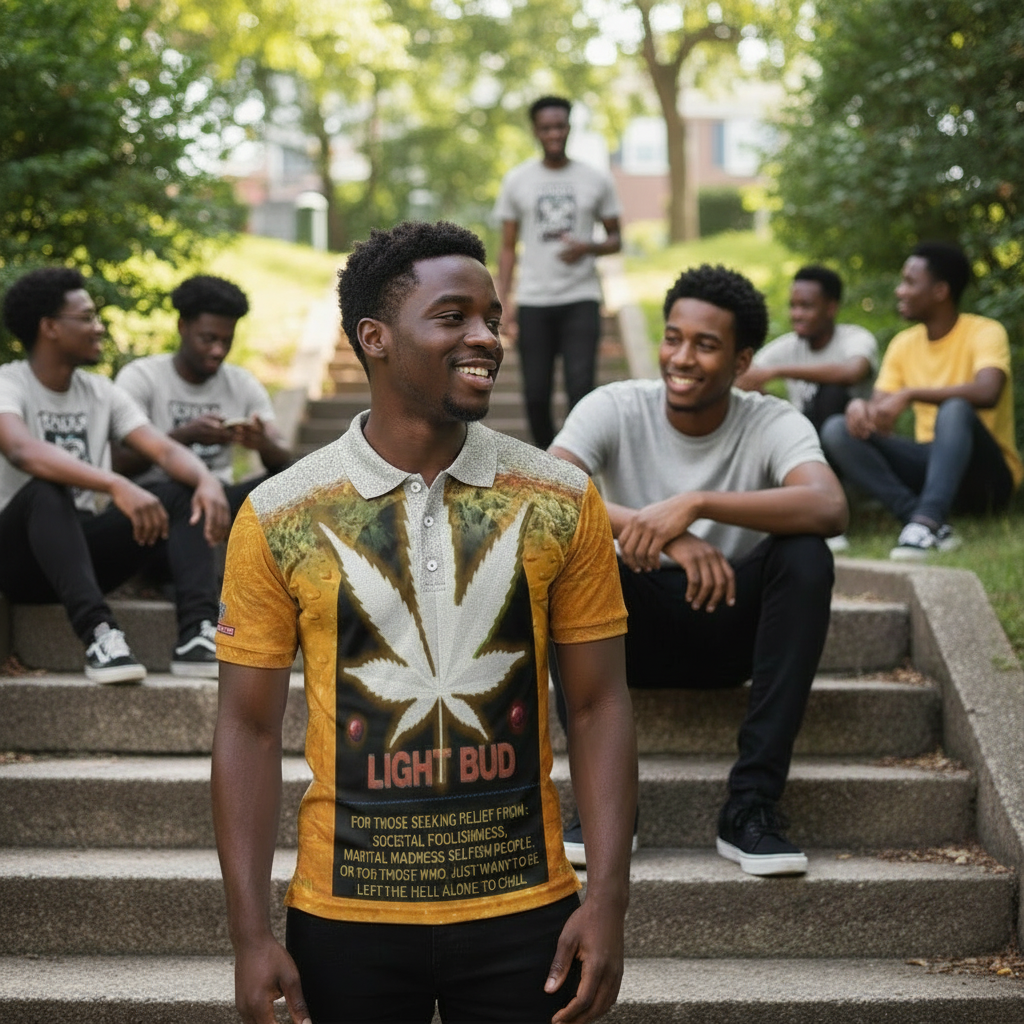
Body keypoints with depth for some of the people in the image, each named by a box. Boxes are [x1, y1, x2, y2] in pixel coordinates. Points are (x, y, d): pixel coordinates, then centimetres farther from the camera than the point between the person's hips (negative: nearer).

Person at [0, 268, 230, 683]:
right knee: (46, 490, -36)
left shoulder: (101, 392, 9)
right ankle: (98, 632, -46)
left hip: (86, 547, 6)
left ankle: (196, 634, -32)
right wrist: (115, 485, -46)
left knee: (186, 493, -13)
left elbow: (166, 451, -3)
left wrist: (207, 480, -27)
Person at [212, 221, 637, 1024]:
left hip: (526, 916, 1)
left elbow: (598, 705, 1)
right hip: (345, 920, 0)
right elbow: (250, 727, -2)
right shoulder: (280, 517, -5)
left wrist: (608, 900, -5)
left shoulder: (561, 502, -2)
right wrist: (250, 935, -5)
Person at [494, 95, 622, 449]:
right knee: (536, 395, 2)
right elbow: (508, 247, 8)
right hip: (534, 302, 1)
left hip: (581, 300, -1)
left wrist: (588, 247, -11)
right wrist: (503, 300, -2)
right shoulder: (517, 181, 6)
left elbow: (616, 239, 11)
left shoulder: (597, 180, 5)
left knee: (580, 390, -14)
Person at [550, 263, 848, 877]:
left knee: (806, 558, -29)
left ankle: (753, 807, -26)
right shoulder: (616, 408, -10)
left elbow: (831, 510, -32)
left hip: (732, 626, 0)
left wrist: (697, 504, -42)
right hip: (638, 626, 0)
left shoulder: (773, 423, -11)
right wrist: (659, 532, -42)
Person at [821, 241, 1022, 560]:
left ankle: (925, 521, -51)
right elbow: (879, 408, 2)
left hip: (985, 475, -6)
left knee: (955, 409, -35)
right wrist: (860, 407, -22)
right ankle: (925, 521, -31)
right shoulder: (904, 344, 8)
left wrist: (908, 395, -34)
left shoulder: (985, 333, -10)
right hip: (931, 463, 6)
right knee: (836, 431, -14)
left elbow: (986, 393, -30)